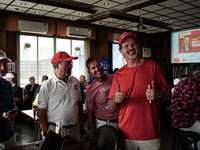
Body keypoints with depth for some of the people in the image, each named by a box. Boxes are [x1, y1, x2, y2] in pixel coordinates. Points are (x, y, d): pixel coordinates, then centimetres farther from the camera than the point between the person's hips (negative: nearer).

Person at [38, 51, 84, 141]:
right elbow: (42, 110, -9)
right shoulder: (47, 85, -11)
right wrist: (46, 132, -9)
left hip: (74, 128, 5)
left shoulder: (75, 81, 4)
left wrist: (81, 121, 14)